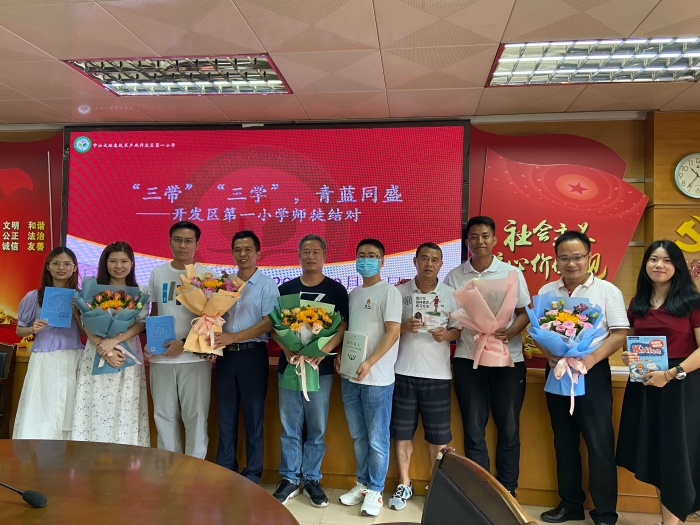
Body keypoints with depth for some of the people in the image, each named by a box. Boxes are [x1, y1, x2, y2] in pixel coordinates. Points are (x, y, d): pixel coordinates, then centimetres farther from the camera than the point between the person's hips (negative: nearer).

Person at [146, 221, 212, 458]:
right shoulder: (158, 273, 9)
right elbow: (153, 312, 16)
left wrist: (185, 343, -14)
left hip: (194, 356, -3)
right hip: (161, 356, 4)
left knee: (195, 415, 2)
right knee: (164, 415, 11)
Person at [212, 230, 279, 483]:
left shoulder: (267, 285, -2)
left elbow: (268, 323, -12)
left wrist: (233, 337, -19)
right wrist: (213, 341, -9)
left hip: (252, 355, -4)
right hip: (226, 355, 4)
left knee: (253, 417, 5)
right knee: (226, 416, 11)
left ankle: (252, 475, 18)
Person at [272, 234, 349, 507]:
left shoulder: (335, 289, 1)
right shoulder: (286, 288, 8)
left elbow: (343, 326, -4)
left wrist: (322, 351, -19)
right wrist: (287, 349, -13)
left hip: (321, 368, -2)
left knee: (317, 427, 6)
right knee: (290, 426, 8)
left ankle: (311, 479, 22)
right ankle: (290, 478, 22)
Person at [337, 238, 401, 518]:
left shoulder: (388, 291, -6)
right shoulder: (353, 294, 14)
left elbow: (393, 331, -14)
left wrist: (369, 363, -21)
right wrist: (340, 355, 4)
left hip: (377, 378, -6)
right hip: (350, 377, 6)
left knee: (377, 439, 4)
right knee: (358, 437, 16)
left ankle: (375, 491, 18)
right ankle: (362, 484, 30)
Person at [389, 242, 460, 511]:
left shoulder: (451, 295, 3)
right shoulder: (399, 292, 2)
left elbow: (459, 330, 5)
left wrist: (446, 334, -15)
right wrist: (403, 327, -16)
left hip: (437, 374, 0)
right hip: (403, 372, 0)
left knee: (438, 434, 7)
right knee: (401, 431, 8)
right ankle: (404, 485, 25)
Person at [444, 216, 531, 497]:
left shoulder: (511, 273, 2)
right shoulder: (454, 276, 5)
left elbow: (525, 312, 3)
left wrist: (509, 332, -15)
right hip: (468, 359, 1)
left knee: (509, 428, 7)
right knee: (474, 429, 7)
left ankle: (508, 491, 22)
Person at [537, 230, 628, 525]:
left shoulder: (606, 290, -4)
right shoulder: (546, 292, 6)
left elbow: (620, 333, -7)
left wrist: (591, 359, -20)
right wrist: (548, 354, -12)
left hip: (592, 373, -4)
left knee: (599, 444, 1)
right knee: (564, 442, 13)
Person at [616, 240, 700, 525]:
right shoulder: (636, 305, 9)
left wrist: (671, 373, -20)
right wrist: (628, 357, -3)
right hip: (644, 386, 5)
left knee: (675, 454, 1)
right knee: (654, 454, 11)